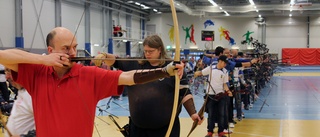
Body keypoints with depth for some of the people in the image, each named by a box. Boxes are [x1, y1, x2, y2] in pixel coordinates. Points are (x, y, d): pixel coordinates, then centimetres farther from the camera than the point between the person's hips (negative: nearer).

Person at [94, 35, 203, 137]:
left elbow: (184, 92, -2)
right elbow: (115, 61, 4)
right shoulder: (135, 65, 6)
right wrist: (104, 56, -16)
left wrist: (192, 113, -9)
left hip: (166, 127, -3)